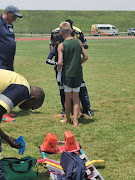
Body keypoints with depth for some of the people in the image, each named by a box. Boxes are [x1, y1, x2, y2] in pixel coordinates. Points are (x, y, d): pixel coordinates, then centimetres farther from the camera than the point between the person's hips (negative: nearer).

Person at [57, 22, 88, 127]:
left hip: (67, 74, -2)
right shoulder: (78, 42, 0)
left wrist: (58, 69, 4)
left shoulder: (61, 46, -10)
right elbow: (85, 57, 4)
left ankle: (68, 120, 23)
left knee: (68, 98, 10)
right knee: (76, 98, 11)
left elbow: (60, 63, -16)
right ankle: (75, 120, 2)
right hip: (78, 74, 2)